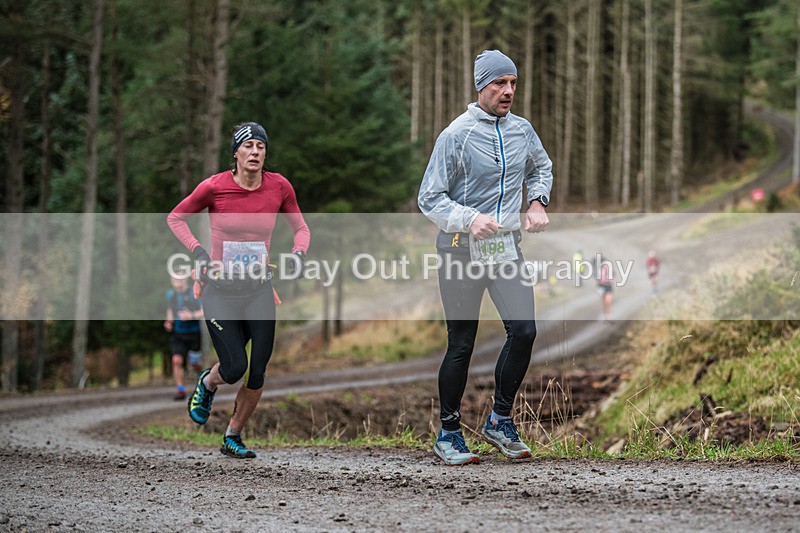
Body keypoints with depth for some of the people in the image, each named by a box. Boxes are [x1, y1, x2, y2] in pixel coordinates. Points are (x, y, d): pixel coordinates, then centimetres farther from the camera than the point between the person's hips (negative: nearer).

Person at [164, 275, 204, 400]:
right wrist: (169, 321, 2)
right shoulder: (170, 294, 4)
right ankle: (180, 389, -11)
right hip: (178, 334, 3)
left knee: (194, 363, 7)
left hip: (194, 333, -3)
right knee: (177, 360, -16)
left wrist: (191, 316, -30)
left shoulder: (195, 293, -11)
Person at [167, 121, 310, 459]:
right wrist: (196, 249, -11)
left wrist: (298, 253, -8)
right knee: (235, 368, -11)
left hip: (258, 291, 3)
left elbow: (300, 227, 12)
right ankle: (207, 384, 27)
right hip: (220, 289, -3)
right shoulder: (215, 187, -10)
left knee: (257, 373, -2)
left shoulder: (279, 187, -3)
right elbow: (175, 218, 4)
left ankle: (233, 437, 20)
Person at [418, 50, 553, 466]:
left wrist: (537, 203, 10)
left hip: (506, 245, 4)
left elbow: (542, 168, 29)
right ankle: (448, 434, 13)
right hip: (461, 248, -4)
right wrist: (470, 219, -24)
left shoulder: (522, 130, 7)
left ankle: (500, 420, 8)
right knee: (461, 345, 0)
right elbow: (429, 199, -8)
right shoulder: (456, 135, -9)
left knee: (523, 331, -10)